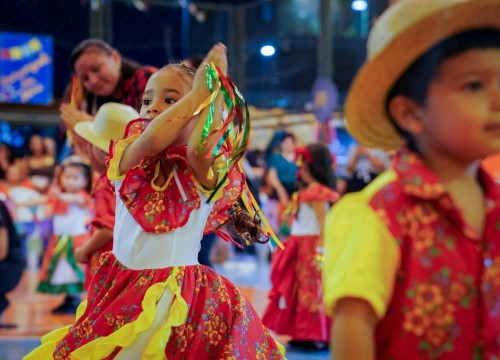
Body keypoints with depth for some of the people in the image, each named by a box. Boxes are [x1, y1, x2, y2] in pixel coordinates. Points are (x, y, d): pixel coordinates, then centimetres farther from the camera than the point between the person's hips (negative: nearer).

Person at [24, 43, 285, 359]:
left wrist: (217, 89, -19)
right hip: (121, 292, 3)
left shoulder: (205, 170, -5)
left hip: (179, 297, -3)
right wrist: (198, 91, -17)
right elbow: (151, 141, -20)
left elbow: (199, 147, -30)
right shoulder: (129, 159, 3)